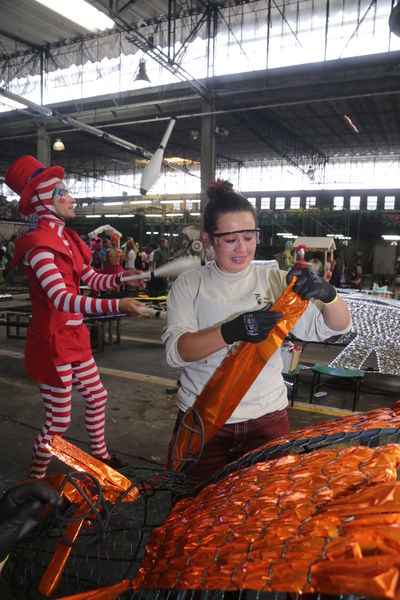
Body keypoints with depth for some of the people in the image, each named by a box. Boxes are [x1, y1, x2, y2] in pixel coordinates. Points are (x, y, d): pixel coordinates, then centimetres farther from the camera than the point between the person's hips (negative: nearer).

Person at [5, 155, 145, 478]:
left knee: (97, 396, 22)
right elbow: (61, 299, -31)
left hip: (74, 336, 9)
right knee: (59, 421, 2)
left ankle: (99, 454, 44)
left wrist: (121, 278, -11)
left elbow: (92, 279, 9)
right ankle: (36, 479, 25)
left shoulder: (67, 239, 8)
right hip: (52, 341, -9)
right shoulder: (39, 245, -20)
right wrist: (118, 306, -39)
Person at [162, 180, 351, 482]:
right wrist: (233, 331, -34)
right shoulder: (189, 284, -3)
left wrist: (326, 292, -27)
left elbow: (335, 326, -3)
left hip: (267, 419, 1)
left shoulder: (275, 280, -1)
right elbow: (176, 351, -17)